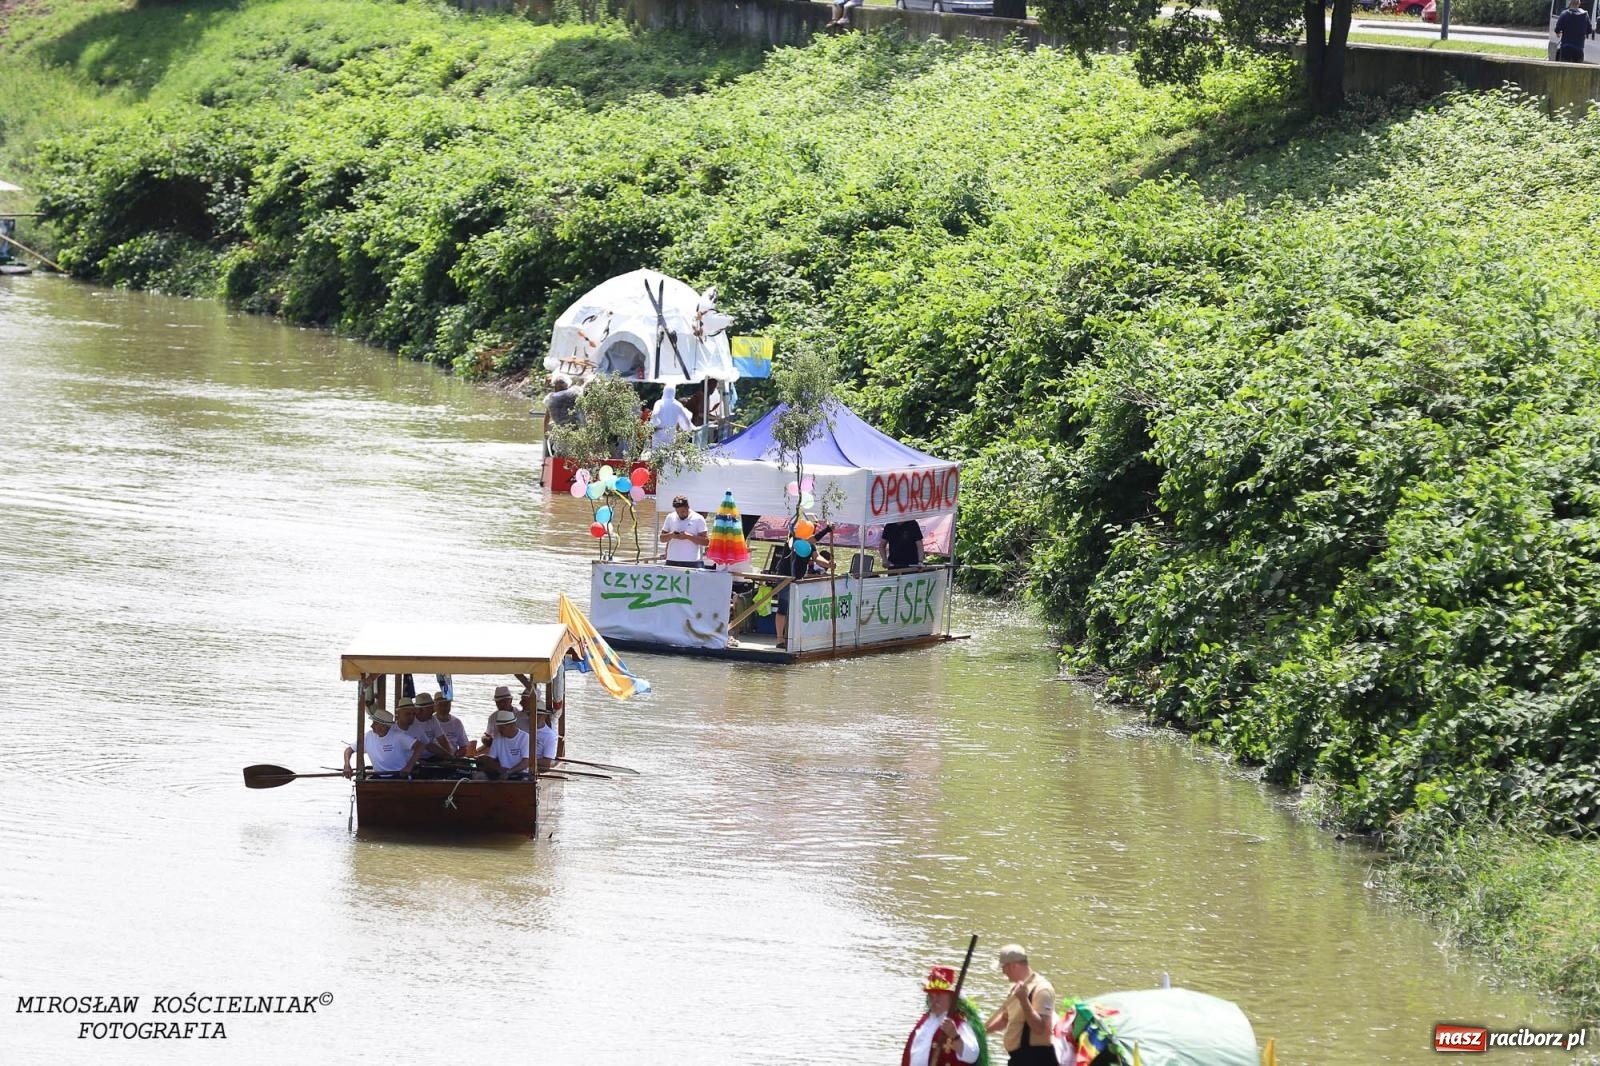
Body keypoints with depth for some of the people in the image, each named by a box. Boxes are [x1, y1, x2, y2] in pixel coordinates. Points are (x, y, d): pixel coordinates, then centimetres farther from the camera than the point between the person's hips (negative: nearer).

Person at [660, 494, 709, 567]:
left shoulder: (698, 519, 0)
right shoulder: (670, 518, 11)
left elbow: (706, 541, -5)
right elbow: (662, 538, 14)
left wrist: (688, 536, -16)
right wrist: (671, 535, -8)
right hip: (672, 562, 3)